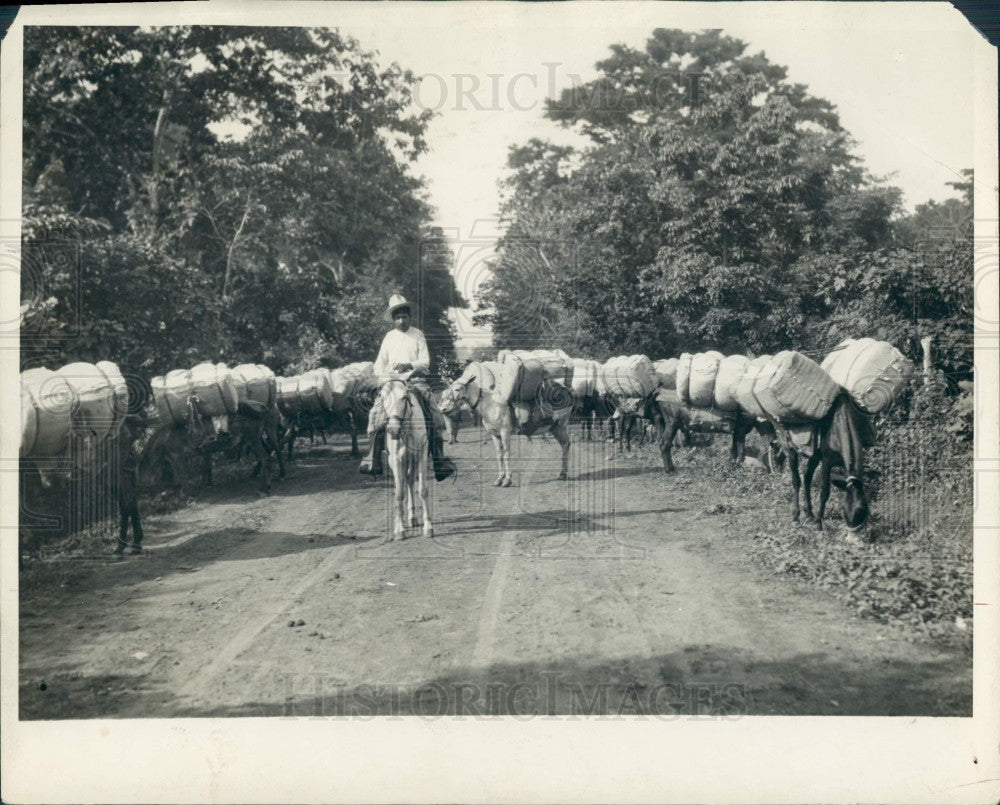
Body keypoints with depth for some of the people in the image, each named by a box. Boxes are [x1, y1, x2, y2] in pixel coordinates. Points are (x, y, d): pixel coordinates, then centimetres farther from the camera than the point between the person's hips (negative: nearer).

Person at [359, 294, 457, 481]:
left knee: (435, 415, -18)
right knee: (376, 414, -19)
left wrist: (409, 365, -19)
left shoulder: (418, 334, 6)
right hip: (392, 380, 1)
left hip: (415, 379, -1)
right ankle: (373, 461, -15)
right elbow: (380, 362, 12)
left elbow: (425, 361, -1)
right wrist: (382, 377, -8)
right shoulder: (390, 336, 12)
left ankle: (439, 462, -15)